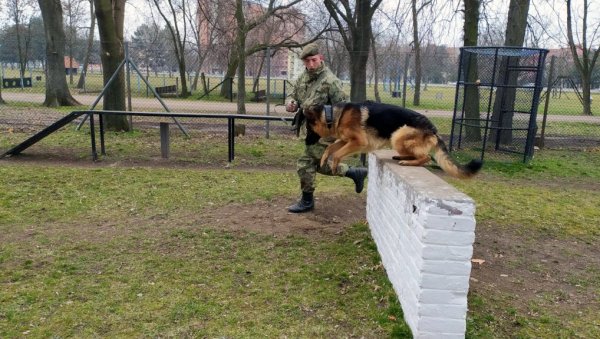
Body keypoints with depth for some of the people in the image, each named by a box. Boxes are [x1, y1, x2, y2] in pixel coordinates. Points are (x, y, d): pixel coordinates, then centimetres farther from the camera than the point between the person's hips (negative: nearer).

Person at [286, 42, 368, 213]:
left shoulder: (330, 81, -18)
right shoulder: (303, 77, 6)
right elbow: (294, 94, 20)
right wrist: (291, 103, -4)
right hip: (310, 129, 9)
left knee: (305, 164, -3)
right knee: (321, 165, 18)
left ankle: (307, 201, 16)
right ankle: (355, 173, 32)